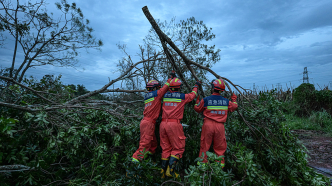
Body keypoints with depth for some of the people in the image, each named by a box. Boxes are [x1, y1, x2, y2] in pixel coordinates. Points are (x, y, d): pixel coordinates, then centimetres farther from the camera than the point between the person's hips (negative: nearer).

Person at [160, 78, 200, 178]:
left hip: (163, 124, 5)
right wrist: (196, 86, 39)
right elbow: (192, 95, 20)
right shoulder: (182, 97, -1)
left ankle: (163, 171, 16)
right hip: (174, 124, -5)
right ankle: (170, 170, -3)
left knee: (166, 148, 14)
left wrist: (171, 79, 48)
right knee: (178, 148, 7)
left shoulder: (165, 95, 10)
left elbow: (168, 91, 36)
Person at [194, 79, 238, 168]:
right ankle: (220, 165, 22)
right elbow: (234, 107, 22)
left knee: (205, 146, 10)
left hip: (208, 125, -2)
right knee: (220, 147, 15)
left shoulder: (206, 100, -6)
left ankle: (202, 164, 17)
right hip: (220, 126, 2)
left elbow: (197, 109, 8)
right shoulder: (226, 101, 2)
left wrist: (197, 100, 25)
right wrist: (234, 100, 40)